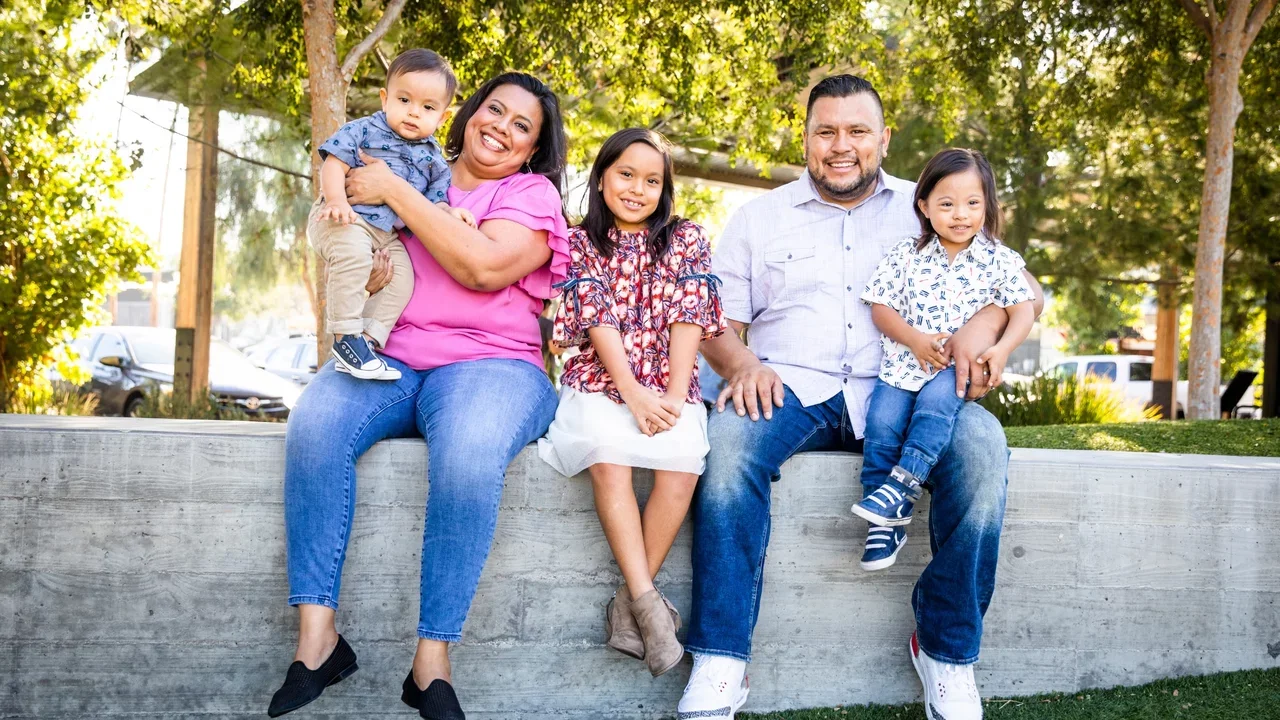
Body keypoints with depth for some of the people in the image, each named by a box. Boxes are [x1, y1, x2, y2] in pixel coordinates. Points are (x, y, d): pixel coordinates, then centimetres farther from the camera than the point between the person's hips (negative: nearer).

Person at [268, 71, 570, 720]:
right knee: (314, 424, -29)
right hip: (386, 359, 3)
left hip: (486, 364, -3)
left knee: (469, 455, -37)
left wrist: (396, 193, -8)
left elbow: (483, 265, -12)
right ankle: (317, 636, -27)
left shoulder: (532, 195, 8)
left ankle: (432, 661, -28)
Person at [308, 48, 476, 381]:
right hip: (347, 218, -6)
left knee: (401, 277, -13)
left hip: (388, 233, 6)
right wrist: (336, 199, -25)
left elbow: (434, 200, 14)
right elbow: (335, 163, -9)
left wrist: (451, 213, -9)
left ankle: (367, 338, -9)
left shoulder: (433, 158, 13)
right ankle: (346, 336, -26)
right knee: (354, 252, -33)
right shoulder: (365, 130, -2)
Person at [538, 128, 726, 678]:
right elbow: (597, 321, -5)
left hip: (668, 390, 1)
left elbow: (689, 317, -1)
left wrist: (672, 397, -15)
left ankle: (628, 608, -22)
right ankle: (648, 602, -33)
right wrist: (633, 393, -19)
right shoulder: (581, 244, 8)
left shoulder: (686, 240, 10)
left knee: (683, 456, -30)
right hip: (599, 384, -1)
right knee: (608, 451, -33)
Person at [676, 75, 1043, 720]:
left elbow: (1023, 286, 12)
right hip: (790, 386, 0)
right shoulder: (760, 217, 18)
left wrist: (984, 323, -12)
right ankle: (719, 664, -30)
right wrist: (740, 363, -11)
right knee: (727, 439, -34)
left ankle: (947, 652, -15)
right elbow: (716, 320, 12)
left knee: (981, 446, -31)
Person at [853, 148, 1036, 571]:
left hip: (959, 368, -1)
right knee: (882, 421, -21)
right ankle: (884, 522, -14)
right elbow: (881, 307, 5)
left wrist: (1001, 350, -18)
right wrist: (914, 339, -12)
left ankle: (904, 484, -33)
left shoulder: (1000, 261, 4)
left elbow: (1023, 312, 1)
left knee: (935, 401, -33)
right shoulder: (907, 255, 6)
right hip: (903, 362, 1)